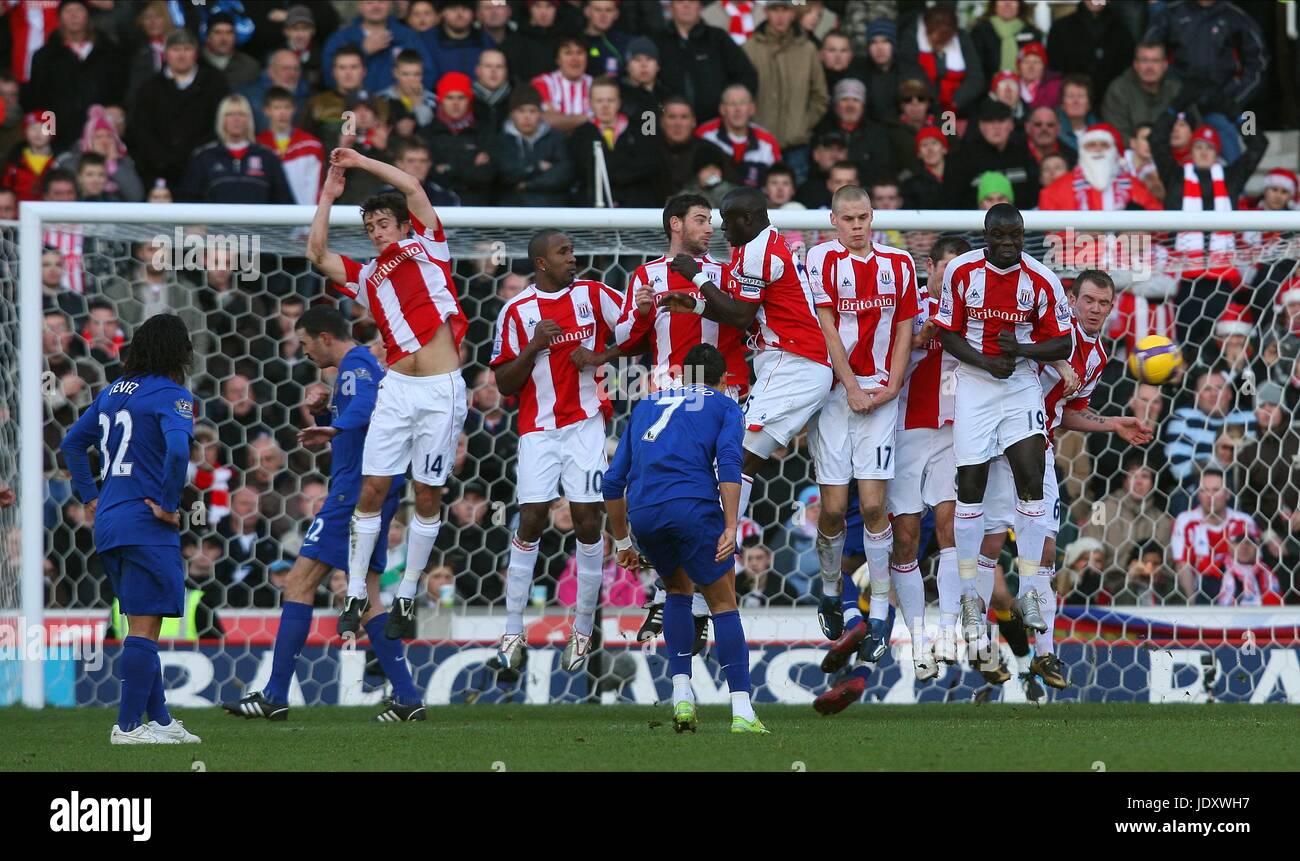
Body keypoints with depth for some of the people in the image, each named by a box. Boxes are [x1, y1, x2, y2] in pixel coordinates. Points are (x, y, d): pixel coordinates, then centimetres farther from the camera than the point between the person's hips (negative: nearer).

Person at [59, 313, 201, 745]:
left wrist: (90, 498, 20)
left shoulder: (114, 391, 15)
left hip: (108, 523, 8)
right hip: (146, 527, -8)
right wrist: (168, 505, -16)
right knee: (144, 627, -4)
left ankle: (159, 718, 20)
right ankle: (128, 725, -5)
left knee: (142, 626, 15)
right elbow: (177, 449, -26)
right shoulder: (171, 395, -9)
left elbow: (72, 443, 20)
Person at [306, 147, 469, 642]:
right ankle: (355, 598, -1)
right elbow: (317, 254, 11)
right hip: (397, 390, 3)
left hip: (442, 391, -3)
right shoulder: (367, 278, 17)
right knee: (372, 490, -4)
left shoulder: (427, 248, 10)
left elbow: (412, 188, 2)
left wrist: (360, 161, 6)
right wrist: (329, 195, 14)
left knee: (428, 495, 2)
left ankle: (406, 600, 9)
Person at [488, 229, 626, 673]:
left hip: (585, 424, 1)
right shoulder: (516, 312, 1)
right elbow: (504, 384, 1)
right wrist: (534, 347, -13)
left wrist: (601, 357, -6)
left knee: (587, 520, -4)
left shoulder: (592, 295, 4)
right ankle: (513, 634, -1)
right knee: (530, 521, -7)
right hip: (538, 431, -1)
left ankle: (583, 632, 6)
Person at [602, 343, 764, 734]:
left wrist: (621, 542, 35)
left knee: (678, 588, 27)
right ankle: (742, 712, -5)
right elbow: (729, 463, -3)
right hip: (692, 506, -4)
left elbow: (613, 481, 28)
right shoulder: (724, 406, 18)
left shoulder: (647, 404, 30)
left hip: (642, 511, 4)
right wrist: (730, 527, -9)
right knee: (723, 603, 5)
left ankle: (681, 694, 16)